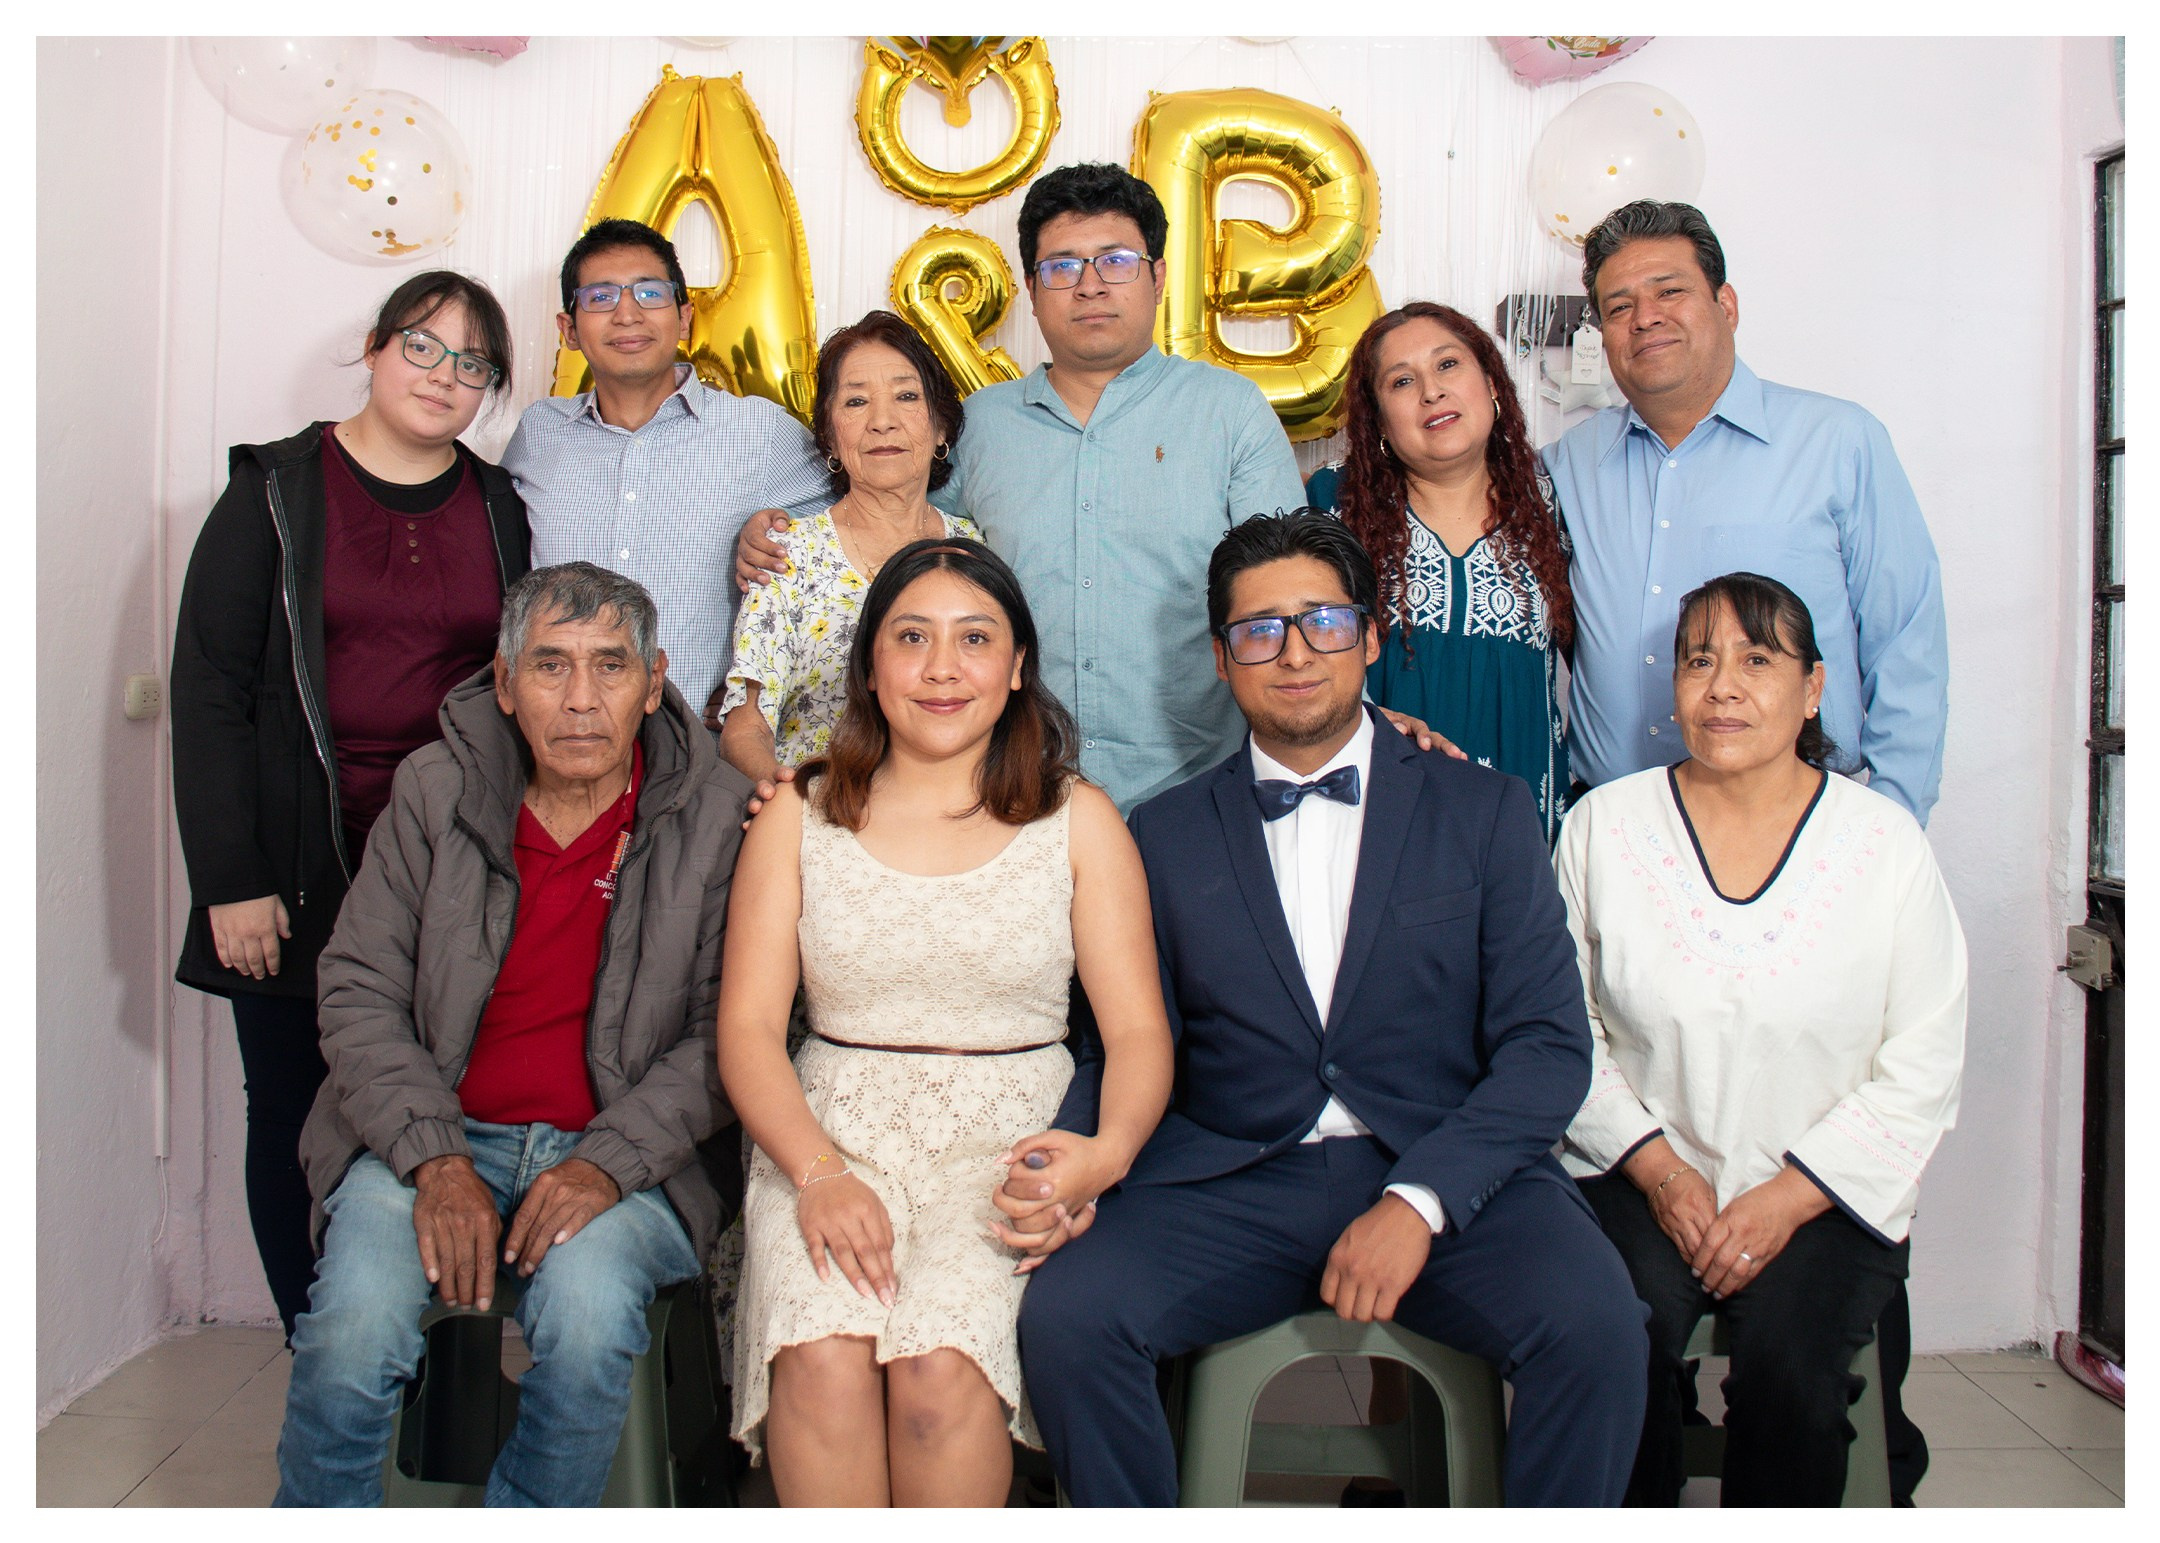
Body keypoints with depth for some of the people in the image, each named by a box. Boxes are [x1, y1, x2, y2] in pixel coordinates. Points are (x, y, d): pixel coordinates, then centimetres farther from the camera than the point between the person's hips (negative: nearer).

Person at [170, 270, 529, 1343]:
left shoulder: (502, 511, 11)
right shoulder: (276, 493, 3)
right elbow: (207, 690, -2)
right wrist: (231, 882, -8)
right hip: (299, 879, -1)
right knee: (296, 1120, 5)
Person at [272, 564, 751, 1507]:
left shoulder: (715, 818, -3)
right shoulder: (433, 793, 2)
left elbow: (727, 1035, -2)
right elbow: (358, 992, 2)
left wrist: (610, 1161, -16)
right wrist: (436, 1157, -12)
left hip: (623, 1154, -1)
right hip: (436, 1134, 1)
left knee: (587, 1313, -29)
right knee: (356, 1325, -25)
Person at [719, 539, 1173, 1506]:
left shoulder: (1079, 820, 8)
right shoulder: (799, 817, 10)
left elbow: (1138, 1031, 2)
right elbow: (748, 1027, 3)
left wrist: (1107, 1152, -19)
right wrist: (818, 1173, -15)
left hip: (1010, 1143, -1)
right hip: (832, 1131, 1)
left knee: (942, 1363, -28)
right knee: (821, 1355, -28)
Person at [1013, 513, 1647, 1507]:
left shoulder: (1485, 812, 8)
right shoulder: (1166, 836, 12)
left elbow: (1549, 1044, 0)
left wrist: (1419, 1199, -15)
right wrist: (1068, 1167, -13)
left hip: (1449, 1176, 0)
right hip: (1230, 1189, 1)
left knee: (1595, 1319, -29)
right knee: (1065, 1313, -25)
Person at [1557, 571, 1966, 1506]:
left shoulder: (1886, 842, 1)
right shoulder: (1603, 826, 3)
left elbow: (1921, 1072, 0)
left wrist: (1790, 1199, -9)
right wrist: (1657, 1167, -8)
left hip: (1825, 1196, 0)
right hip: (1638, 1179, 0)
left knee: (1790, 1365, -25)